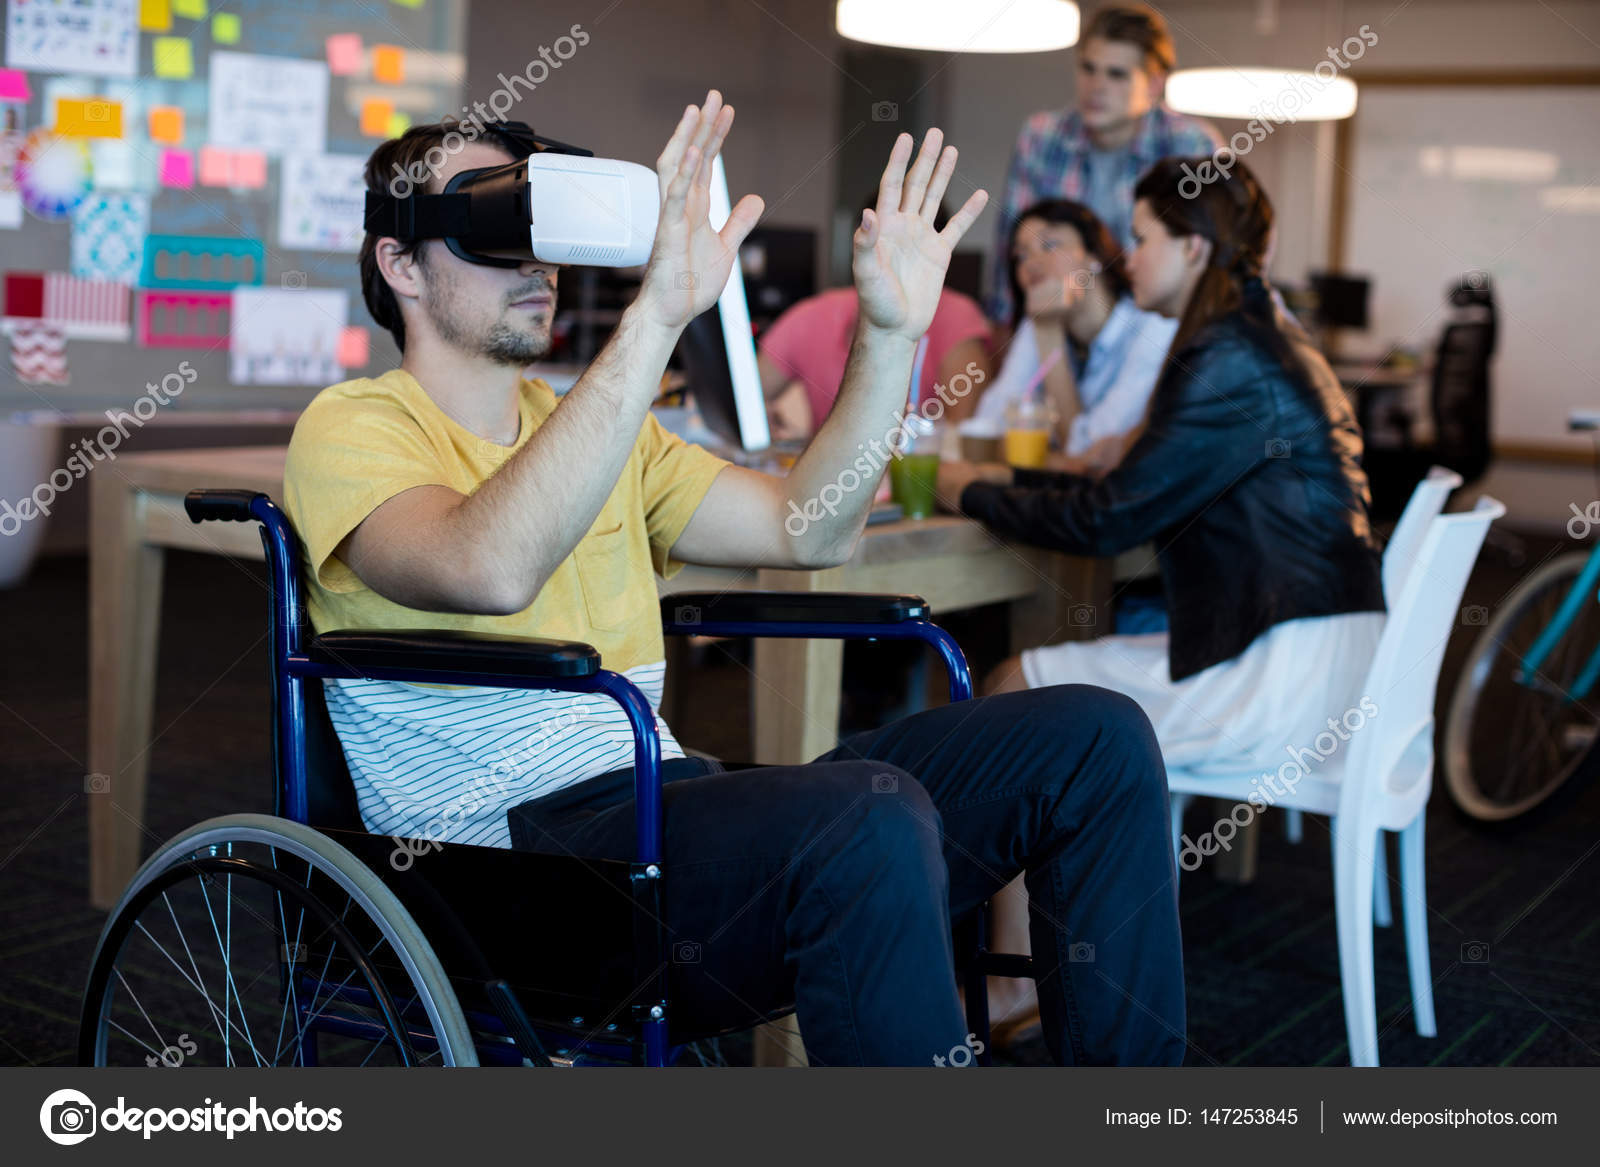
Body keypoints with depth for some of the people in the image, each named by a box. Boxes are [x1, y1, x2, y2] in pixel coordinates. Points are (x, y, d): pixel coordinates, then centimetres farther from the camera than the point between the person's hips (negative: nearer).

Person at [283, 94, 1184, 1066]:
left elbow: (808, 530, 15)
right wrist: (658, 315, -27)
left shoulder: (602, 426, 23)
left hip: (665, 805, 8)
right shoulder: (354, 427, -1)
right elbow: (490, 570, -24)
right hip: (508, 839, -7)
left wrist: (890, 333, 5)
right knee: (869, 817, -37)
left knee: (1093, 738, -6)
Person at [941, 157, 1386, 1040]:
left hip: (1282, 682, -10)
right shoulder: (1266, 345, 15)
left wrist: (973, 493, -4)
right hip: (1315, 661, 10)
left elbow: (1111, 518, -18)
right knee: (1029, 683, 12)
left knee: (1011, 696, -3)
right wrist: (1006, 480, 13)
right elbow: (1143, 490, 19)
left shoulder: (1231, 365, -17)